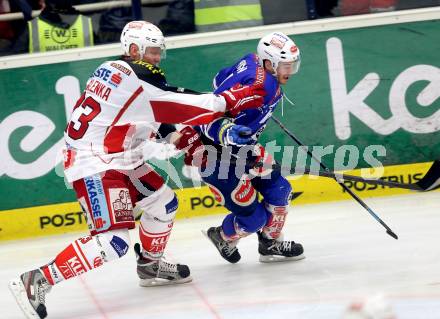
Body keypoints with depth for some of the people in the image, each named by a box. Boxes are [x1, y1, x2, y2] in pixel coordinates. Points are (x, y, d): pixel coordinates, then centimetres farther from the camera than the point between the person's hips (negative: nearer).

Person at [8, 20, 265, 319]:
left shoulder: (113, 70, 9)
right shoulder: (134, 80, -19)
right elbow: (181, 105, -18)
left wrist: (175, 134, 7)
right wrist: (230, 100, -11)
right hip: (95, 167, -11)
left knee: (163, 203, 18)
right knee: (113, 241, -18)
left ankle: (150, 263, 38)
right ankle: (37, 281, -18)